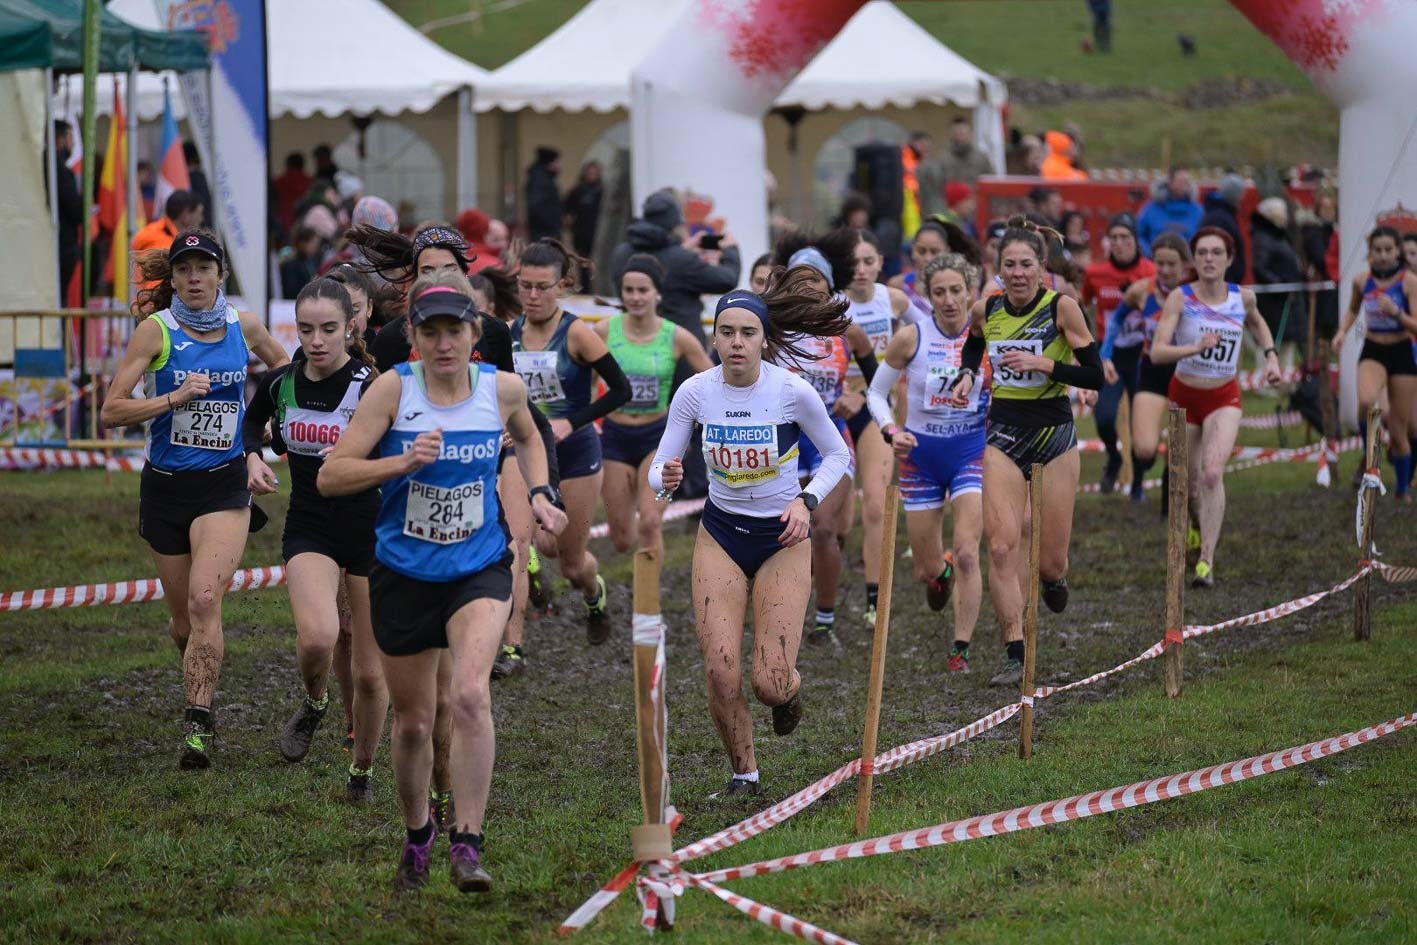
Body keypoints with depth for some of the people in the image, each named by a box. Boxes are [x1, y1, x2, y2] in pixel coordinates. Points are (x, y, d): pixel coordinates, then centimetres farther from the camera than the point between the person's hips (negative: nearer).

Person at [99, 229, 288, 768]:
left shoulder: (244, 326, 2)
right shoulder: (156, 331, -6)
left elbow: (284, 368, 24)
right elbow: (111, 411, -10)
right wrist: (175, 398, -21)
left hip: (224, 485, 0)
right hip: (165, 486, 0)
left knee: (204, 600, -22)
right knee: (183, 618, 10)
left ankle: (198, 725, -23)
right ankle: (201, 696, 39)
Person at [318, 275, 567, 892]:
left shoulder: (503, 389, -4)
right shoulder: (394, 388, -12)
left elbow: (527, 437, 22)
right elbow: (330, 477, -14)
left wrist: (540, 493, 6)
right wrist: (404, 461, -27)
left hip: (480, 569, 0)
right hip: (404, 575, 0)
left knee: (470, 693, -24)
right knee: (412, 722, 10)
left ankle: (468, 844, -18)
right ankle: (417, 835, 37)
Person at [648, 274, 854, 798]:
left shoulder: (792, 391, -16)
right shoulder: (694, 392, -10)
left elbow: (838, 454, -1)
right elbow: (659, 469, -5)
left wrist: (806, 500, -16)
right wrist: (667, 479, -28)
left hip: (783, 538, -2)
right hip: (720, 534, 2)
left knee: (769, 684, -10)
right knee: (721, 674, -10)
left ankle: (789, 689, 30)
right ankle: (744, 775, 15)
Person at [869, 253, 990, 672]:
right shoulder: (911, 338, -11)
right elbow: (877, 392, 2)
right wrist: (891, 430, -14)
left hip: (972, 450, -1)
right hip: (921, 452, 1)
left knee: (966, 554, -16)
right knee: (928, 571, 7)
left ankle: (961, 649, -5)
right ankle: (941, 573, 46)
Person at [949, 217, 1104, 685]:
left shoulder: (1062, 307, -11)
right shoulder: (985, 310, 0)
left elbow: (1095, 377, -11)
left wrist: (1042, 365, -21)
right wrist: (966, 375, 3)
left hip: (1054, 434, -2)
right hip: (1003, 433, 2)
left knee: (1050, 562, 2)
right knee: (1002, 548, -13)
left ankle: (1053, 574, 41)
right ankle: (1015, 655, -7)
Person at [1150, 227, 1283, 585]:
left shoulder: (1242, 297, -6)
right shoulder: (1180, 298, -14)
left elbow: (1257, 323, 20)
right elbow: (1157, 352, -24)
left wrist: (1271, 356, 6)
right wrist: (1195, 348, -39)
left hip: (1224, 398, 0)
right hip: (1184, 395, 0)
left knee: (1213, 473, -21)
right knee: (1190, 481, 12)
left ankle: (1207, 561, -23)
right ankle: (1198, 526, 46)